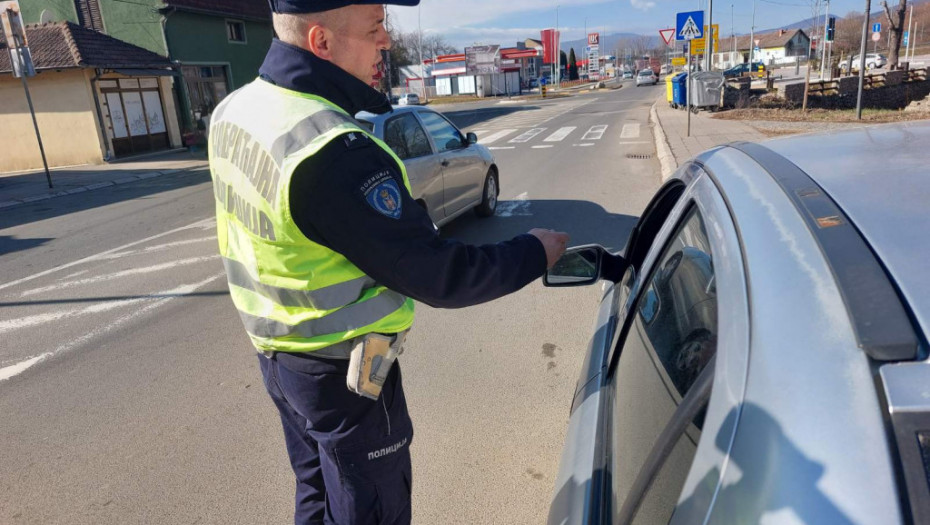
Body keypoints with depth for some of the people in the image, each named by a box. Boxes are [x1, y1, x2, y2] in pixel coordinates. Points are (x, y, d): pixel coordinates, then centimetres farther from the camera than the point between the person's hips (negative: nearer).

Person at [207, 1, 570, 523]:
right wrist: (534, 252, -11)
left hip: (278, 352, 8)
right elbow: (436, 276, -25)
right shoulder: (337, 152, -32)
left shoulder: (234, 110, -3)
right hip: (344, 376, -8)